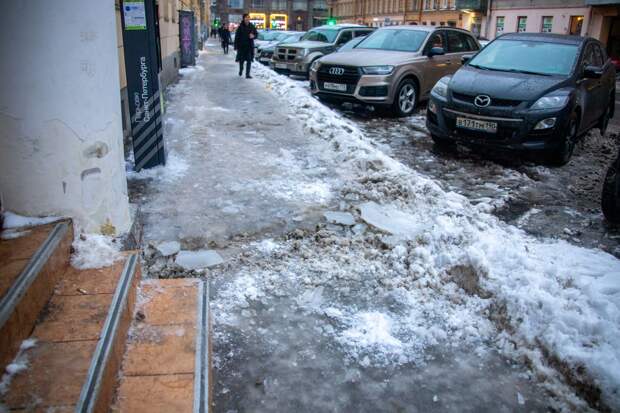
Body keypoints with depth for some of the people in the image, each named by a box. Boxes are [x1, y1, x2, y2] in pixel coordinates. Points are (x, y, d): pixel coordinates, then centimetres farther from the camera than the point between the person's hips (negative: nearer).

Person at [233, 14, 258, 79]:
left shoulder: (252, 26, 2)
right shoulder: (240, 27, -7)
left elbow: (256, 34, 11)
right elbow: (237, 37, -6)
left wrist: (253, 36, -13)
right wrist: (236, 46, -9)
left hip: (250, 46, 2)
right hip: (241, 46, -2)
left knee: (249, 60, -6)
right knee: (241, 60, 10)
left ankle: (247, 74, -5)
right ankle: (240, 70, 38)